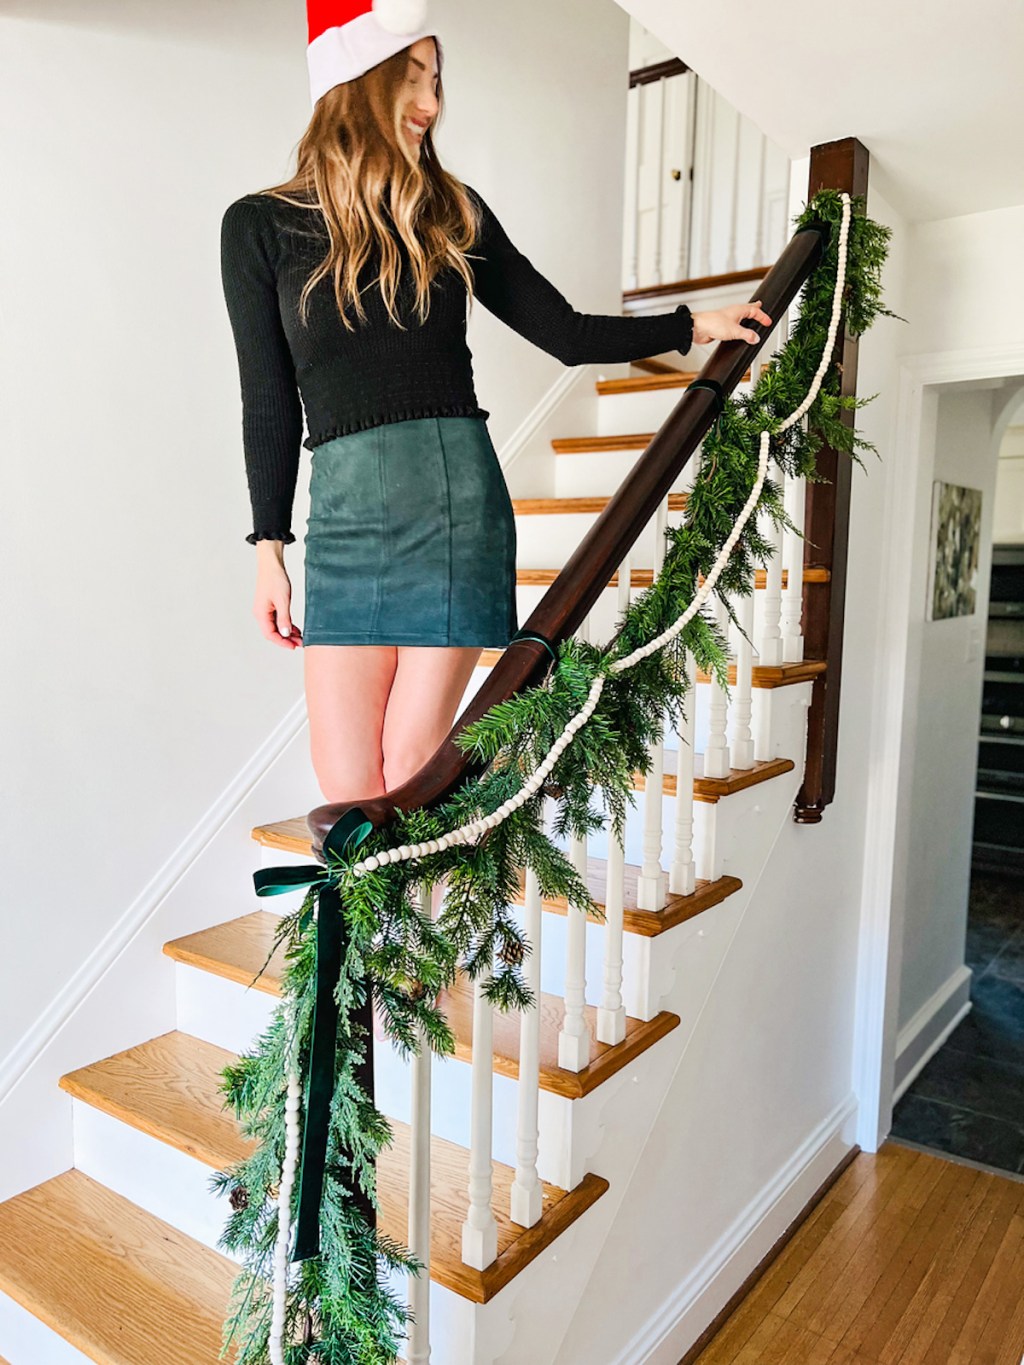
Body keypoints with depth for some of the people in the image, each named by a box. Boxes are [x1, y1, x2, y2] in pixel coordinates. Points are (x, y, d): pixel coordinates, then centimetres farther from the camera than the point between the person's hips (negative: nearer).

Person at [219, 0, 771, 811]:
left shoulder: (452, 213, 12)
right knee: (347, 785, -1)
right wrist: (270, 546, 6)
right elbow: (269, 401, 8)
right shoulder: (261, 225, 8)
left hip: (457, 496, 0)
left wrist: (693, 327, 10)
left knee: (410, 773, -1)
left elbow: (566, 333, 14)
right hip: (345, 509, 1)